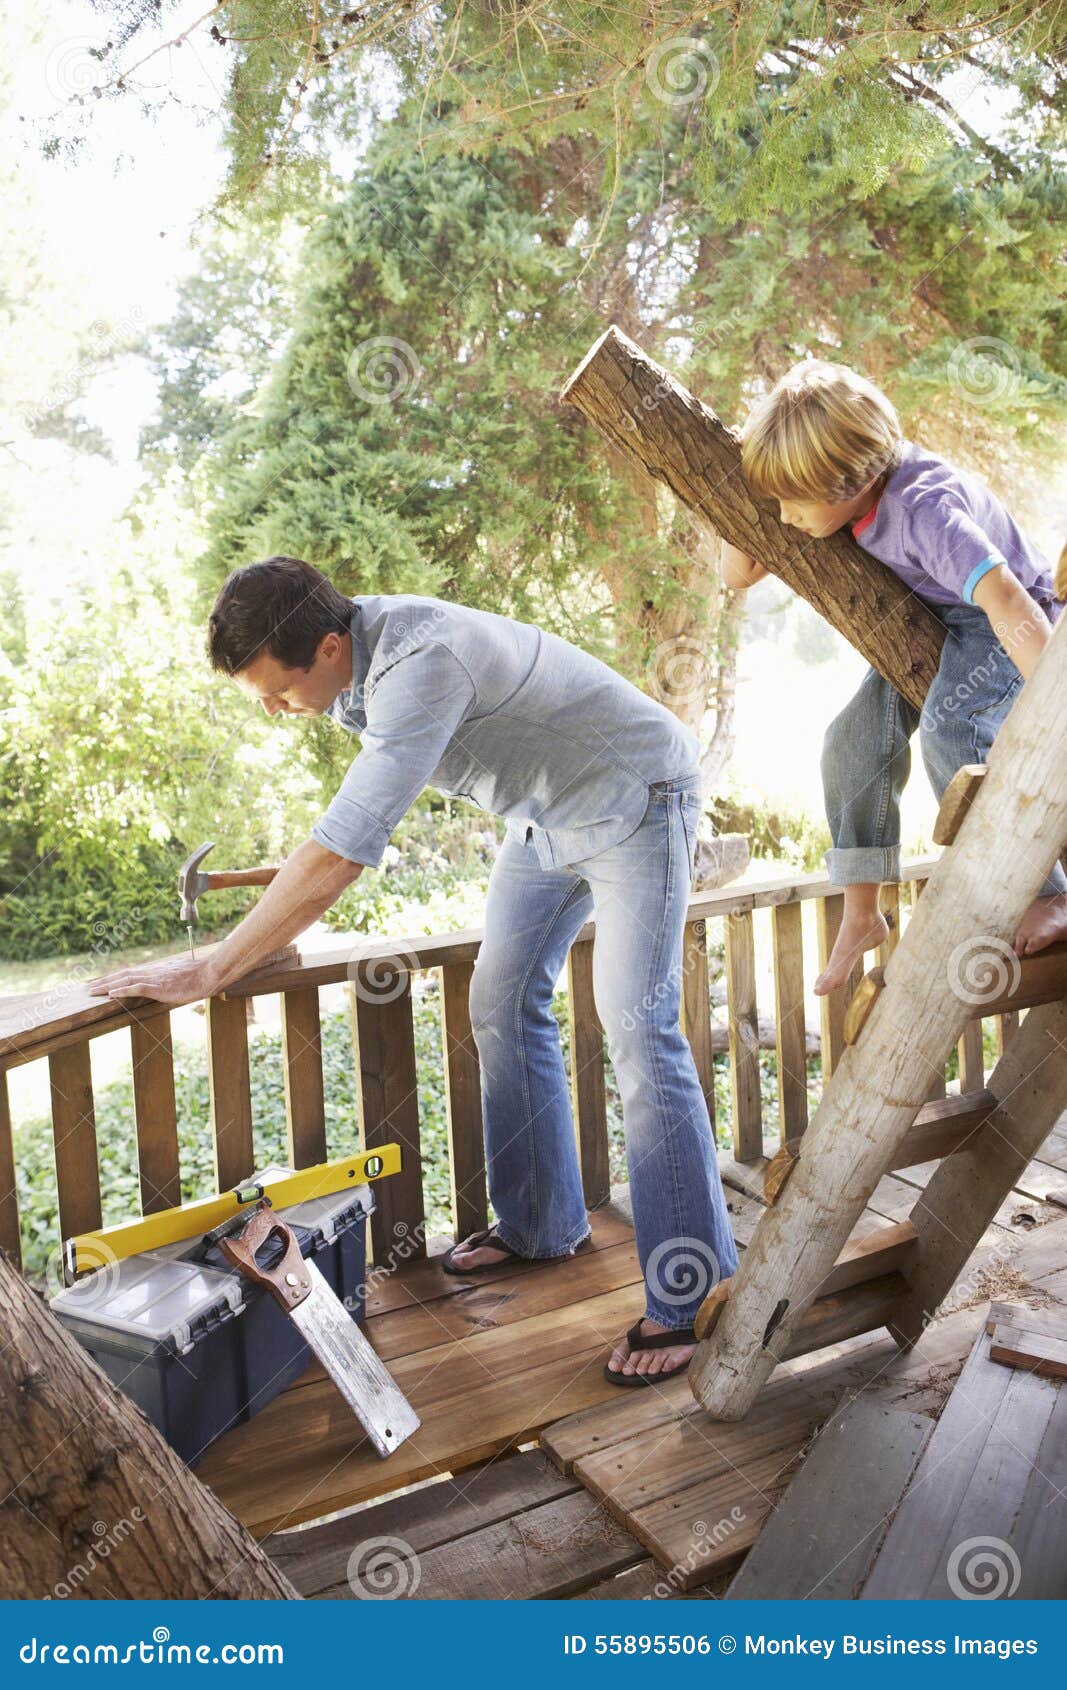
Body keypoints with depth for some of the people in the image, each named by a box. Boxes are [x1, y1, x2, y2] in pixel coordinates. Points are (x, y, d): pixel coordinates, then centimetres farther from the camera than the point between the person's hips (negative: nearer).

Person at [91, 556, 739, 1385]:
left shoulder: (420, 663, -37)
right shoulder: (349, 659, -7)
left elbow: (343, 850, -40)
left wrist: (206, 971, -35)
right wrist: (296, 901, 1)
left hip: (635, 797, -9)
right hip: (546, 813, 9)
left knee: (636, 1023, -15)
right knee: (504, 1004, 9)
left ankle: (689, 1298, -8)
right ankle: (542, 1226, 23)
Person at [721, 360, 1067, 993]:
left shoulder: (923, 506, -38)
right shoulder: (840, 494, -14)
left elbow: (1007, 604, -47)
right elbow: (740, 574, -3)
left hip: (1002, 616, -8)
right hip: (929, 618, 8)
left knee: (949, 729, -32)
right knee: (855, 739, -5)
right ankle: (862, 913, 6)